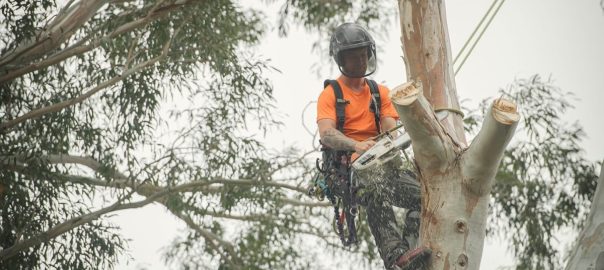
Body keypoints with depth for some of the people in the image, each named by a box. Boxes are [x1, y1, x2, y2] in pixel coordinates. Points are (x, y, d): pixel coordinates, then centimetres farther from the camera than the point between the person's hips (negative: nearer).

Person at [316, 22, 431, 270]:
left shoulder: (380, 92, 21)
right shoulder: (330, 94, 6)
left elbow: (391, 131, 5)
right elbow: (326, 134, -12)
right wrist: (357, 145, -33)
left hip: (382, 166, 5)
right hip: (347, 170, -5)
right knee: (377, 188, -39)